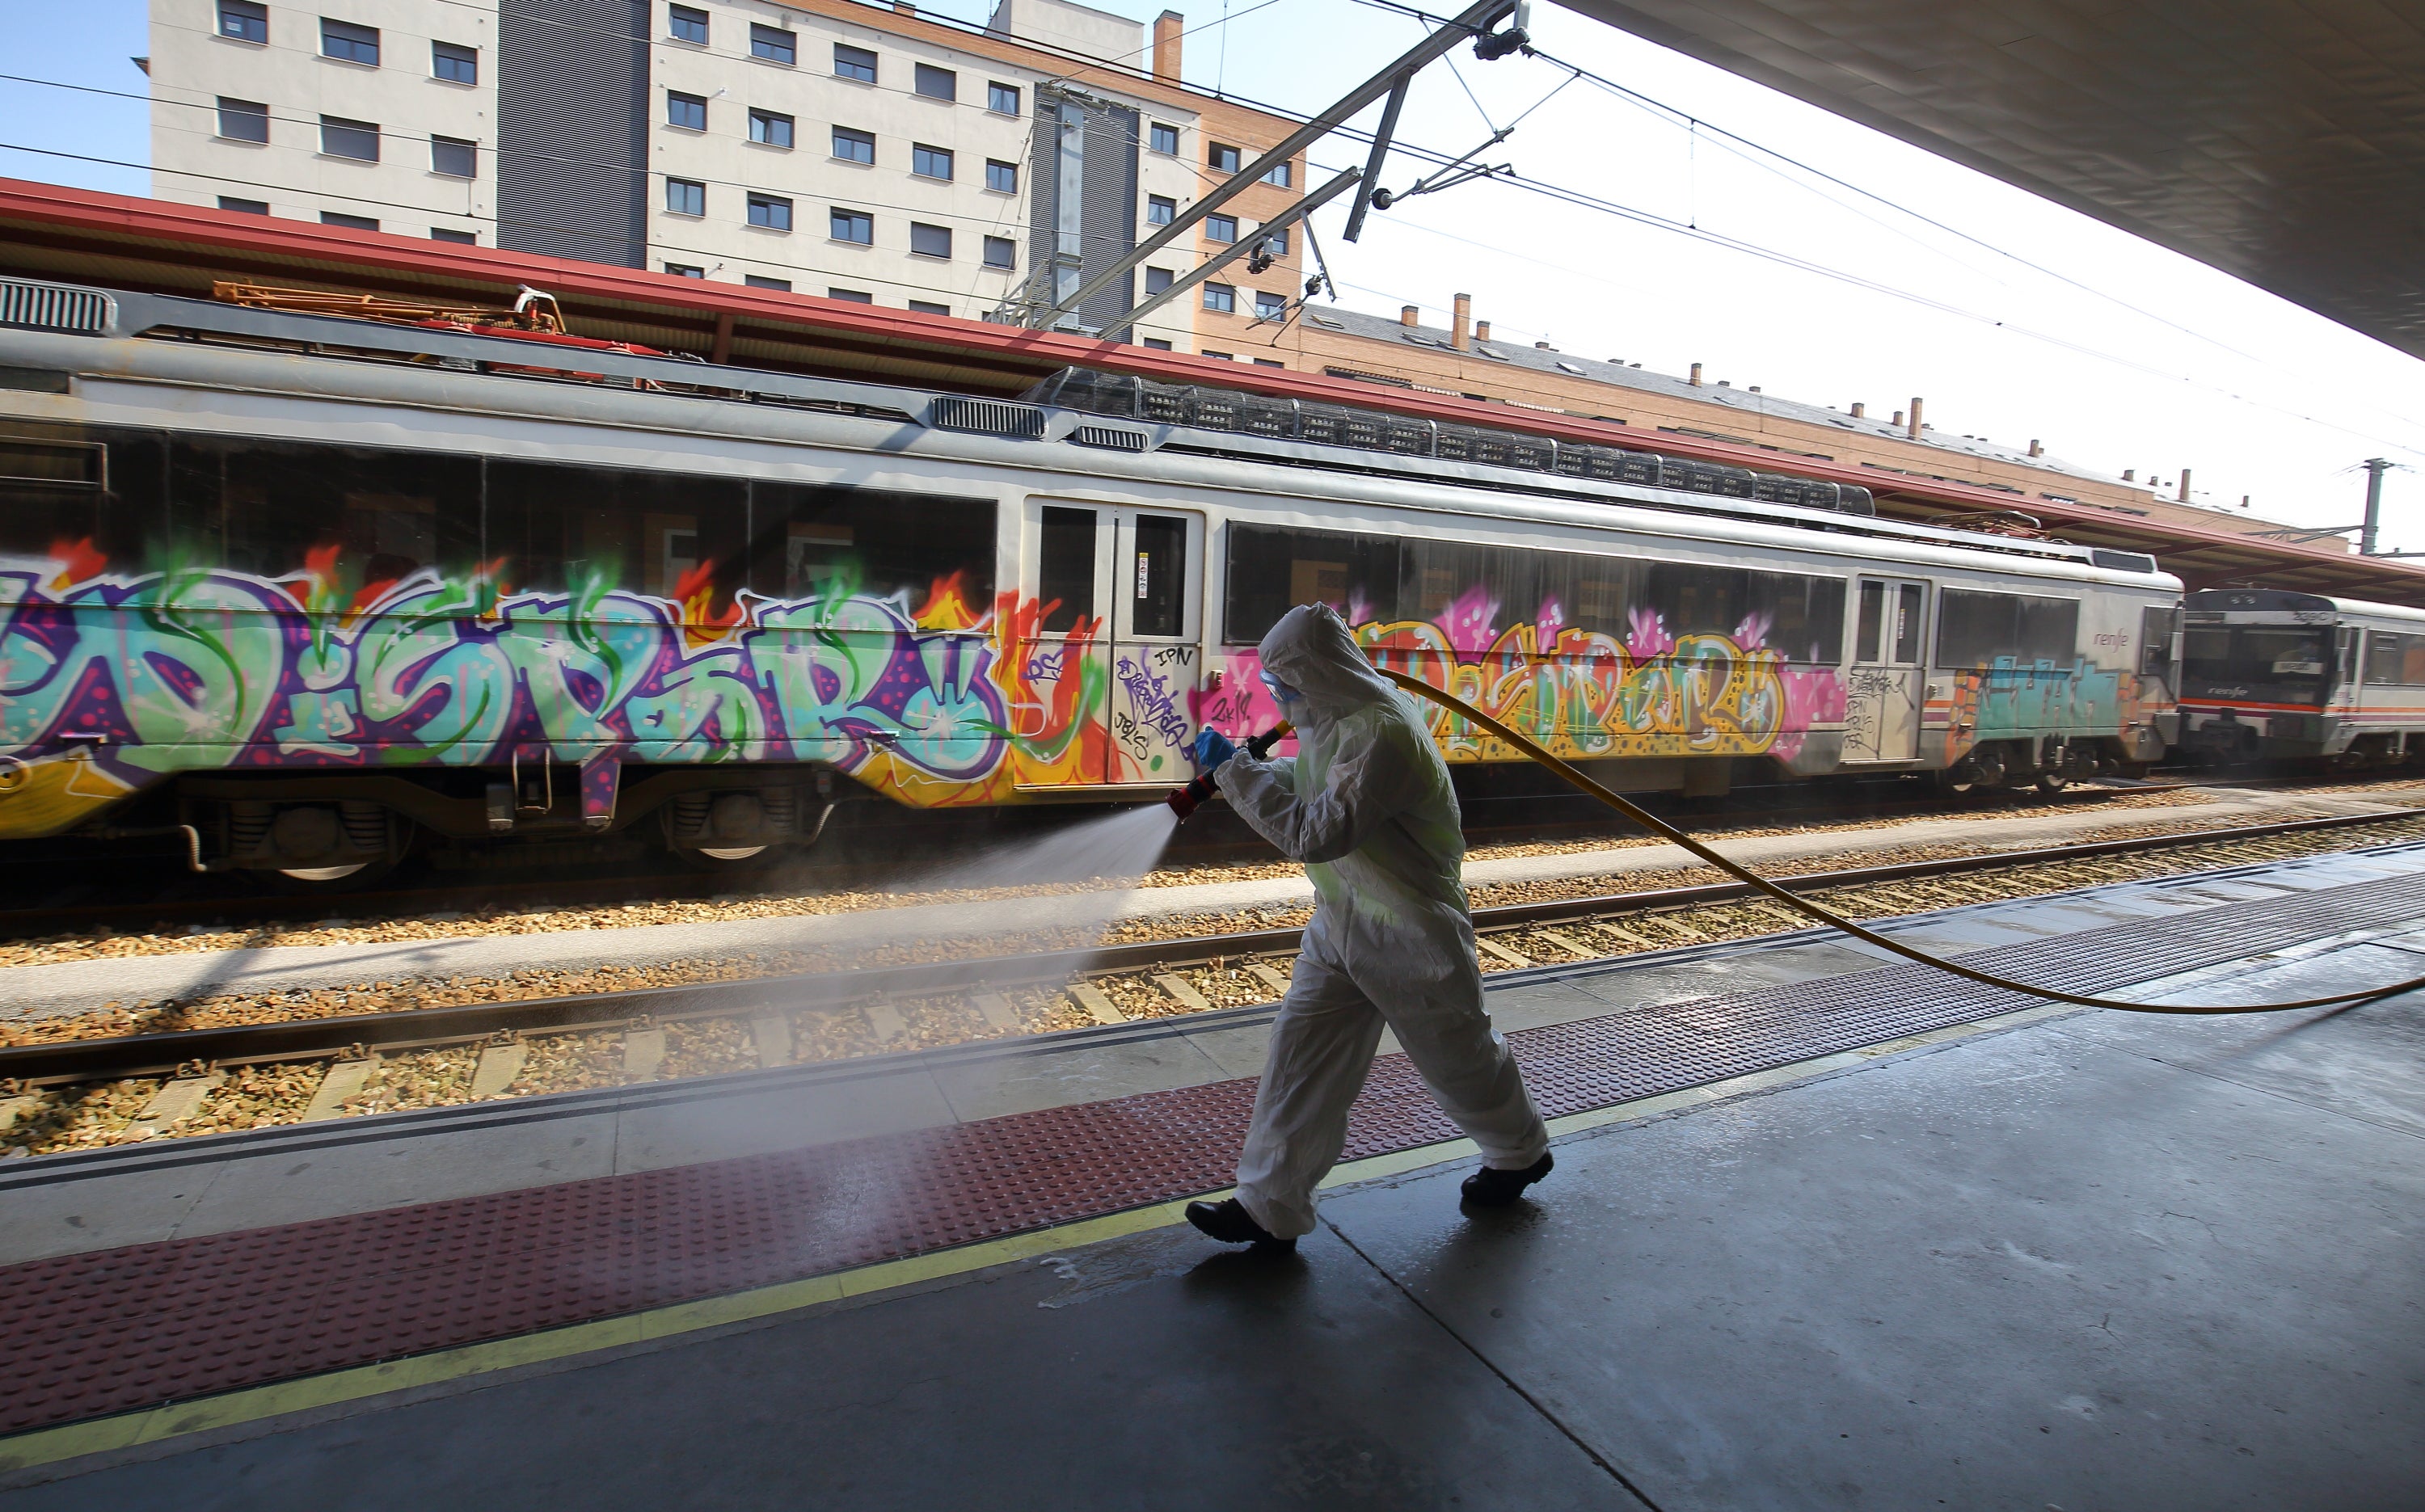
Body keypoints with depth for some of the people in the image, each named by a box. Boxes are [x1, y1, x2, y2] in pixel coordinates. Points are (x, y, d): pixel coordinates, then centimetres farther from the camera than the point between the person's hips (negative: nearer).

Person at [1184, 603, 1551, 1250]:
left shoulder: (1383, 733, -29)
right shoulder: (1335, 719, 2)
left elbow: (1317, 833, -35)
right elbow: (1308, 782, 21)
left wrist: (1236, 768, -30)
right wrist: (1244, 765, 6)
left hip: (1410, 934, -8)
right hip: (1341, 924, 8)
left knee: (1458, 1056, 14)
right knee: (1300, 1053, 3)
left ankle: (1521, 1154, 43)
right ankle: (1271, 1206, 11)